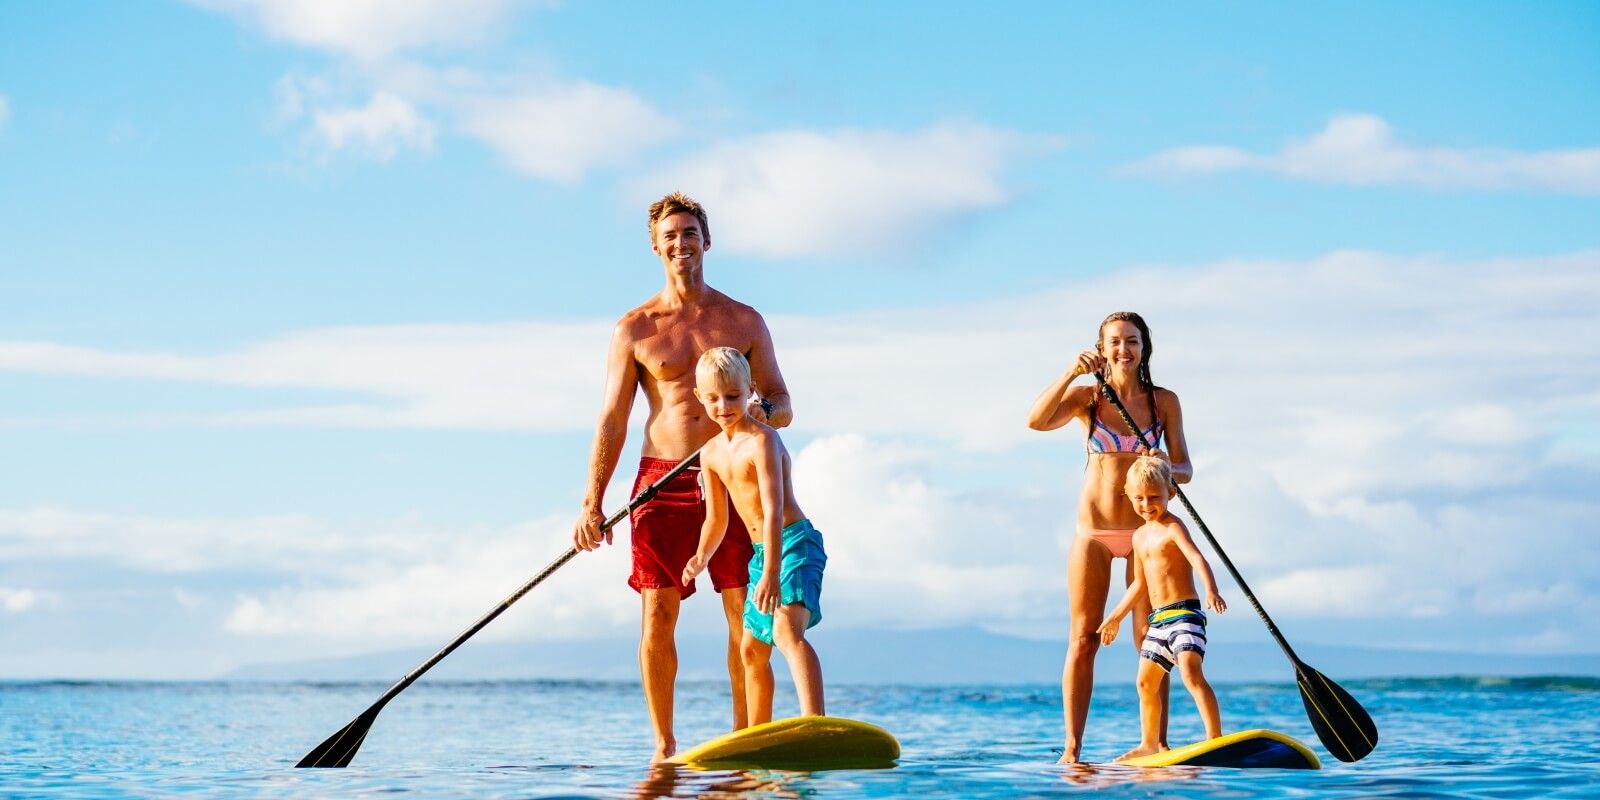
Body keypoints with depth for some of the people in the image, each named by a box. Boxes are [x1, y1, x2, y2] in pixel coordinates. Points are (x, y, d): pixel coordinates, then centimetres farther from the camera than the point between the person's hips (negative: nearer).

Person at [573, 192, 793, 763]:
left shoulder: (744, 321, 9)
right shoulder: (635, 328, 6)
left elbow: (782, 407, 10)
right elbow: (612, 420, 4)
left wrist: (759, 410, -16)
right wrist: (592, 503, -5)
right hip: (662, 480, 0)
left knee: (744, 616, -3)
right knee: (657, 616, -4)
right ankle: (664, 745, 4)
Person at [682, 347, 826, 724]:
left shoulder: (761, 440, -17)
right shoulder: (711, 453, 9)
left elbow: (774, 510, -26)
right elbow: (716, 518, 16)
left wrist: (771, 573, -33)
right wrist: (702, 557, -4)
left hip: (795, 543, -9)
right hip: (760, 551, 10)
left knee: (787, 630, -31)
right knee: (752, 650, 17)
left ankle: (814, 723, -45)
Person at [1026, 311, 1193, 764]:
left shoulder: (1164, 401, 4)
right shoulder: (1087, 397, 2)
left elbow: (1184, 469, 4)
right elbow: (1036, 421, -15)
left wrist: (1168, 470, -20)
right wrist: (1072, 373, -24)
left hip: (1144, 530, 0)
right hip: (1094, 530, 0)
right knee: (1083, 639, -1)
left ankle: (1157, 744, 2)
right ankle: (1072, 747, 0)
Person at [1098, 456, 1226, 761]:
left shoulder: (1173, 527, -9)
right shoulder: (1140, 536, 17)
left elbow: (1196, 558, -26)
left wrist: (1211, 590, -43)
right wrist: (1116, 617, 31)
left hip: (1185, 612, -9)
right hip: (1158, 620, 9)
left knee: (1191, 673, -24)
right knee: (1146, 682, 15)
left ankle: (1215, 737, -28)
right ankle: (1149, 744, 29)